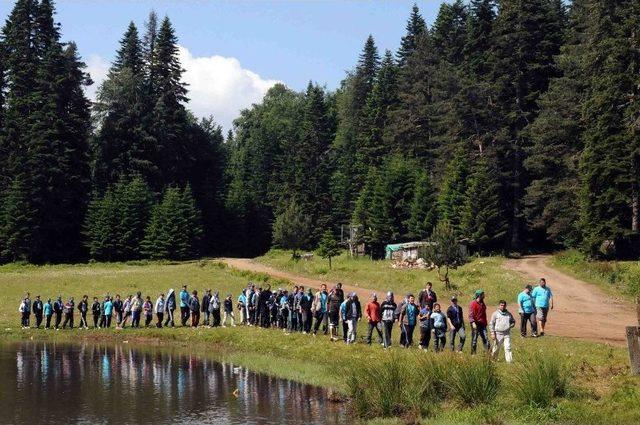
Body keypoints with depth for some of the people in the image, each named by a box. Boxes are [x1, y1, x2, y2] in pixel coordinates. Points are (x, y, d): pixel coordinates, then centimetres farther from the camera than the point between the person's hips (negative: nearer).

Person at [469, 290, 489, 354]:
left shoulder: (483, 304, 16)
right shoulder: (473, 303, -7)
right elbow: (471, 314, -14)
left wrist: (485, 323, 17)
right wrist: (473, 323, -25)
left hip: (482, 324, 6)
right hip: (476, 324, -6)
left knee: (485, 339, -3)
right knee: (474, 340, 0)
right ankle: (473, 353, 5)